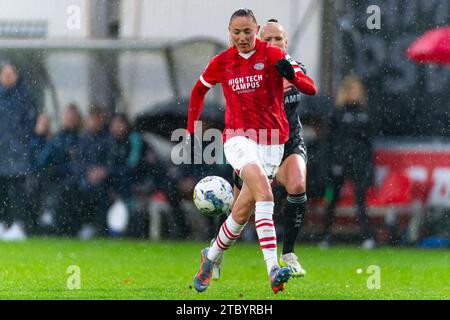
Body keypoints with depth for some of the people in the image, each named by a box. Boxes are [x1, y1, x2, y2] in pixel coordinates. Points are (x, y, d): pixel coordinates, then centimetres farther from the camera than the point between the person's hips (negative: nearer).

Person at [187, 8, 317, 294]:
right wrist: (192, 129, 19)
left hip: (272, 141, 1)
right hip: (238, 137, -1)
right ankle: (273, 268, -39)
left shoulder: (273, 55, -3)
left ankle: (212, 256, 34)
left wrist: (292, 74, -32)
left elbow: (311, 88, -11)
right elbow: (199, 90, 25)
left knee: (242, 212, 4)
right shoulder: (221, 62, 5)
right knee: (263, 188, -29)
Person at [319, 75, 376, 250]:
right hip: (341, 161, -3)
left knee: (361, 198, -7)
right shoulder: (338, 113, 0)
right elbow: (332, 139, -2)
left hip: (360, 161, 3)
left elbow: (368, 139, 15)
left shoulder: (363, 113, 12)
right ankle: (326, 236, 14)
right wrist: (334, 163, -9)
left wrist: (370, 163, 11)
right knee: (333, 199, 5)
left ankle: (367, 236, -13)